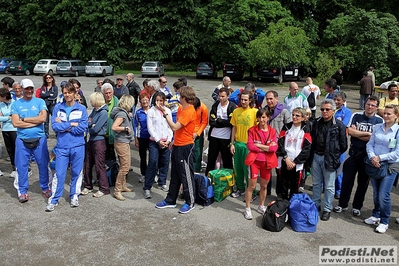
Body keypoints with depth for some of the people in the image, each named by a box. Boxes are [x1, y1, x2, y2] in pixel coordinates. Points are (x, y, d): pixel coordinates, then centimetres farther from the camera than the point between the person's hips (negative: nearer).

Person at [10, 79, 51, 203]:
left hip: (39, 139, 0)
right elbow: (15, 123, -10)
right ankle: (22, 191, 18)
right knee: (21, 166, 5)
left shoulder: (40, 102, 2)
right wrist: (35, 121, -12)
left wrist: (24, 119, -8)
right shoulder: (16, 104, 2)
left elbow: (43, 118, -12)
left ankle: (45, 188, 25)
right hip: (22, 140, 0)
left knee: (43, 165, 8)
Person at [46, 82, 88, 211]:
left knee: (77, 173, 10)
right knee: (59, 174, 1)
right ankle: (53, 199, 13)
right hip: (62, 146, 0)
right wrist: (72, 124, -11)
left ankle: (74, 196, 26)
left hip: (78, 146, 0)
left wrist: (63, 126, -9)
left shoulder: (81, 109, 0)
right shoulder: (57, 108, 3)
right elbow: (55, 126, -8)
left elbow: (83, 128, -10)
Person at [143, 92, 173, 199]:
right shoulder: (151, 111, -2)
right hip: (154, 142, -4)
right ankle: (147, 188, -1)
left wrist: (168, 140, -3)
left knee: (165, 163, 8)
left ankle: (162, 183, 27)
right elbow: (150, 128, -5)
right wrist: (158, 141, -10)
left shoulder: (168, 111, 8)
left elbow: (170, 127, 9)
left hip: (166, 141, 4)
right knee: (153, 164, -9)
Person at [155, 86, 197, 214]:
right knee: (175, 175, 17)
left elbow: (175, 127, -24)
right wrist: (175, 141, 15)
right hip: (177, 146, 9)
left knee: (186, 175, 2)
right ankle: (170, 200, 30)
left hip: (185, 147, -9)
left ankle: (190, 202, 17)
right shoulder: (181, 108, 9)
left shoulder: (189, 112, -20)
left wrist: (165, 113, -21)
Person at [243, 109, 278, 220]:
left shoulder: (272, 131, 1)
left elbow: (274, 148, -9)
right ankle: (247, 208, 13)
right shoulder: (252, 130, -5)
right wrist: (267, 147, -12)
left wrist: (259, 145, -15)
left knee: (264, 186, 15)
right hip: (254, 160, -3)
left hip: (267, 162, 3)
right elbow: (250, 146, -14)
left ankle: (261, 206, 32)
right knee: (252, 185, 1)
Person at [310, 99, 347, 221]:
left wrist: (334, 155, -3)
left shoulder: (339, 125, -9)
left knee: (329, 186, 5)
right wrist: (311, 154, 8)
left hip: (329, 159, -5)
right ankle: (316, 205, 30)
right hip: (316, 157, 5)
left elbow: (343, 145, -6)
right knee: (316, 183, 17)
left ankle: (327, 209, 16)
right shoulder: (317, 123, 7)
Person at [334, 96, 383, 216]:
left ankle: (357, 206, 25)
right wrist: (367, 133, -14)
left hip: (368, 155, -1)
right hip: (354, 153, 1)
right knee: (347, 180, 6)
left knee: (363, 182, 10)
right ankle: (342, 204, 21)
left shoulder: (379, 121, -4)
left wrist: (356, 133, -12)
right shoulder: (356, 116, 0)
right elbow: (350, 131, -11)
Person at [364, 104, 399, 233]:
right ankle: (376, 215, 35)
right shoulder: (377, 127, 3)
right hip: (375, 165, 4)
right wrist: (372, 157, -14)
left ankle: (384, 221, 12)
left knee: (383, 195, -6)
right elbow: (369, 144, 2)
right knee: (376, 193, 16)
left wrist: (380, 158, -16)